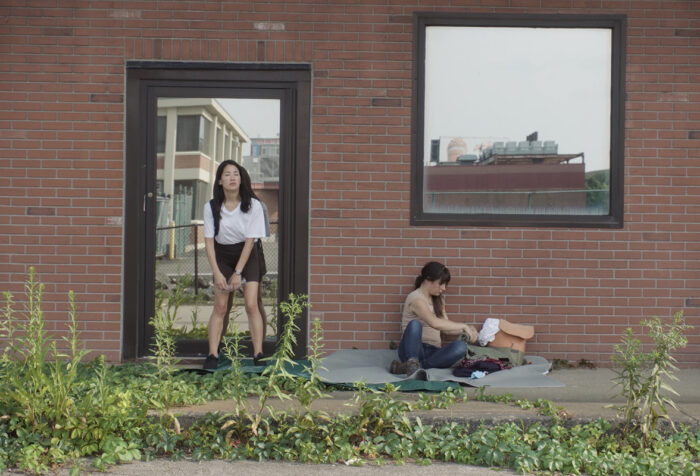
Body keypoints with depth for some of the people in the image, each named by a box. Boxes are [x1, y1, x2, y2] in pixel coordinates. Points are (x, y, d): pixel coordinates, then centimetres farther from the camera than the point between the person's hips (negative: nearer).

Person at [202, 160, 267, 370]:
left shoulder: (253, 205, -14)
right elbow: (209, 241, -6)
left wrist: (238, 272, -14)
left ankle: (258, 355, -6)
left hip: (248, 255, -1)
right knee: (221, 307, -6)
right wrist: (216, 273, -13)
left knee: (251, 305, -11)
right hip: (222, 256, 1)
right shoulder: (211, 207, -9)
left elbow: (250, 240, -13)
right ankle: (212, 355, -3)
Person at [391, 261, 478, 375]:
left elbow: (446, 327, 18)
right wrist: (464, 326, -18)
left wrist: (466, 329, 0)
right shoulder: (416, 298, -10)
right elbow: (435, 323, -25)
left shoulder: (438, 299, 18)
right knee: (415, 324, -36)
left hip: (433, 352, 7)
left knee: (460, 346, -27)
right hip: (412, 350, -7)